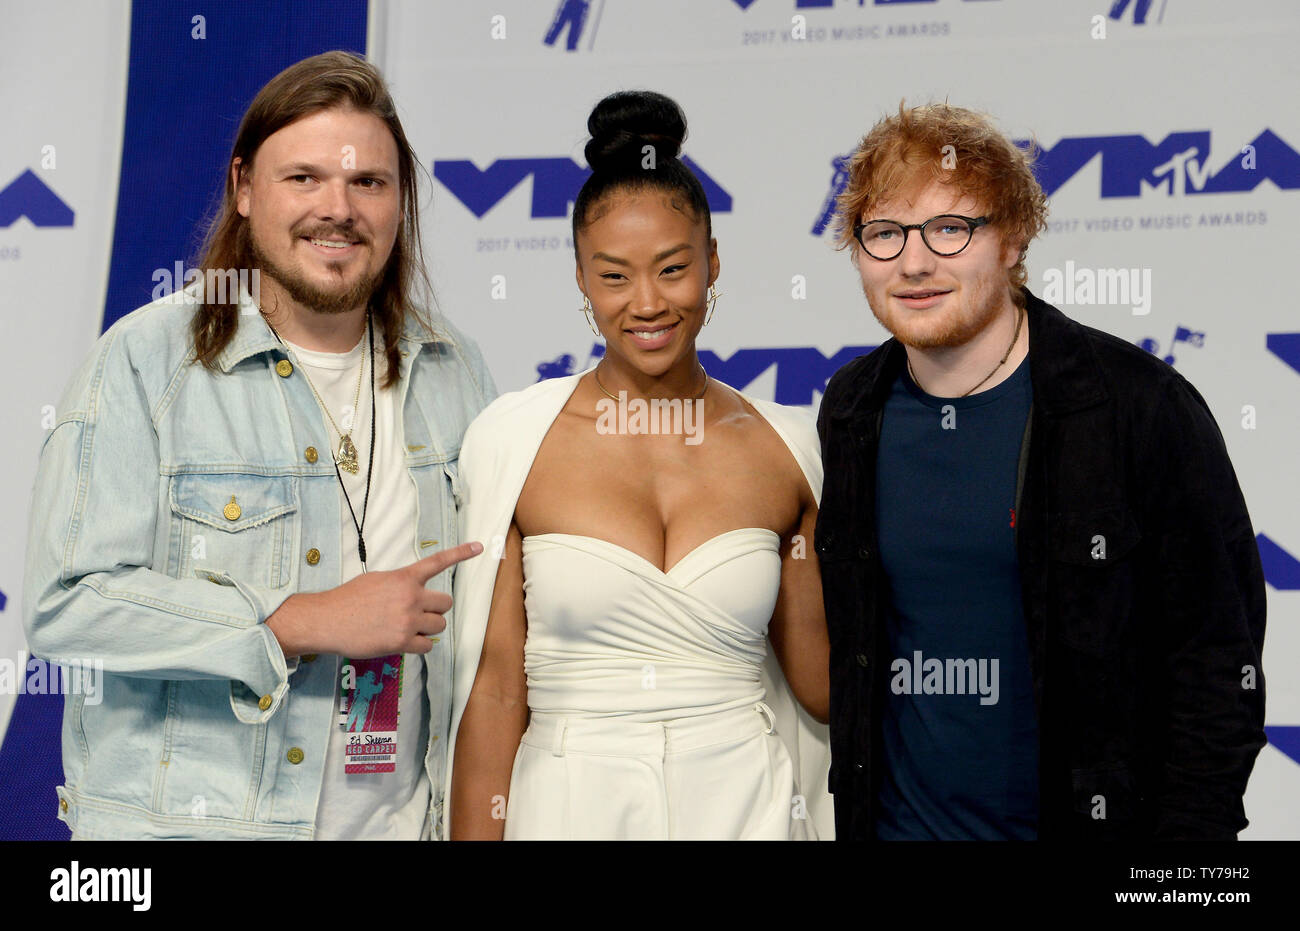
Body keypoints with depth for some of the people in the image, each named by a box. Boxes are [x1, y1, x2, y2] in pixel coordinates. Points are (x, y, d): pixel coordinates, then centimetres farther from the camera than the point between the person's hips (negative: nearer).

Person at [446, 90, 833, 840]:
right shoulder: (514, 438, -4)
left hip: (747, 804, 2)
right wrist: (477, 830, -6)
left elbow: (822, 682, 3)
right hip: (571, 804, -1)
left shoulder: (789, 447, 1)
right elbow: (495, 682, -4)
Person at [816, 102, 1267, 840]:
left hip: (1095, 816, -3)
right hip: (893, 819, 4)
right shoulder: (851, 413, 1)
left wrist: (1190, 826, -14)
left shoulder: (1141, 404, -12)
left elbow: (1218, 662, -9)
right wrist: (851, 803, 7)